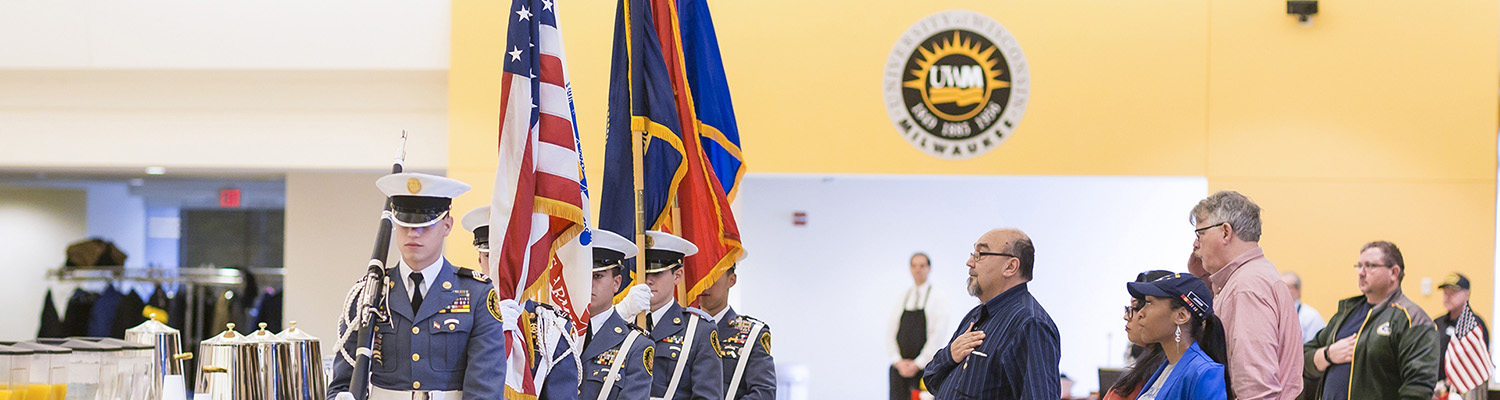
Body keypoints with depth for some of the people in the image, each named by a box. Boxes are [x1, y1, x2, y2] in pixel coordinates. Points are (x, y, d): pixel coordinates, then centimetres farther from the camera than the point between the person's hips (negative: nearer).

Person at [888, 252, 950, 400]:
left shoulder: (938, 297, 1)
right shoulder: (900, 298, 14)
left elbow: (937, 336, -6)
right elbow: (890, 333, 11)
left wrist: (918, 364, -10)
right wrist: (898, 361, -3)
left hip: (924, 365, -4)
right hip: (900, 368, 4)